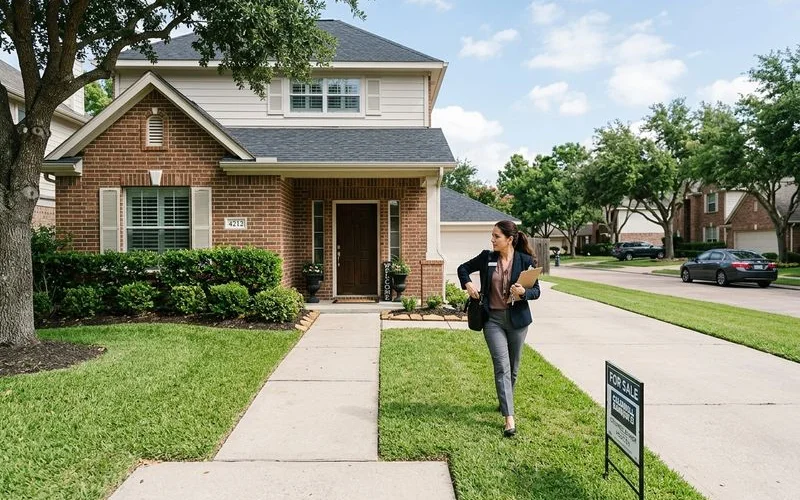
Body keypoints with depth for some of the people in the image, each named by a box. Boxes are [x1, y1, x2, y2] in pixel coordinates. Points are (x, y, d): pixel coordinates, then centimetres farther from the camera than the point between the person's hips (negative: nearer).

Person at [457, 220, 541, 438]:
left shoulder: (525, 260, -5)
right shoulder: (487, 257, 0)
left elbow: (536, 291, -1)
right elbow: (463, 268, 14)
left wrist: (523, 292, -22)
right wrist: (468, 283, -5)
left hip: (517, 319, 1)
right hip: (493, 319, 0)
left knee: (513, 367, 15)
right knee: (502, 367, -9)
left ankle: (505, 401, 41)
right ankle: (509, 418, -9)